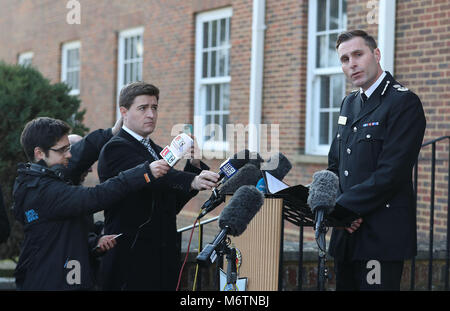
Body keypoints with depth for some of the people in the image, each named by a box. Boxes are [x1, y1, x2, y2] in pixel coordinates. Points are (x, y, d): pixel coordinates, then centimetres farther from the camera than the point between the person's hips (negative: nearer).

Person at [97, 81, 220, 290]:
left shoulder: (157, 151, 19)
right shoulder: (115, 149, -8)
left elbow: (174, 204, 15)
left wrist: (194, 165, 2)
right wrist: (193, 181, -43)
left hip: (164, 259, 8)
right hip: (130, 260, -8)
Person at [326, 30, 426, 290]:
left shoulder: (404, 102, -10)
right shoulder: (350, 103, 16)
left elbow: (391, 173, -18)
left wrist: (341, 208, -17)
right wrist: (338, 209, -3)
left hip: (382, 236, -7)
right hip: (348, 231, 8)